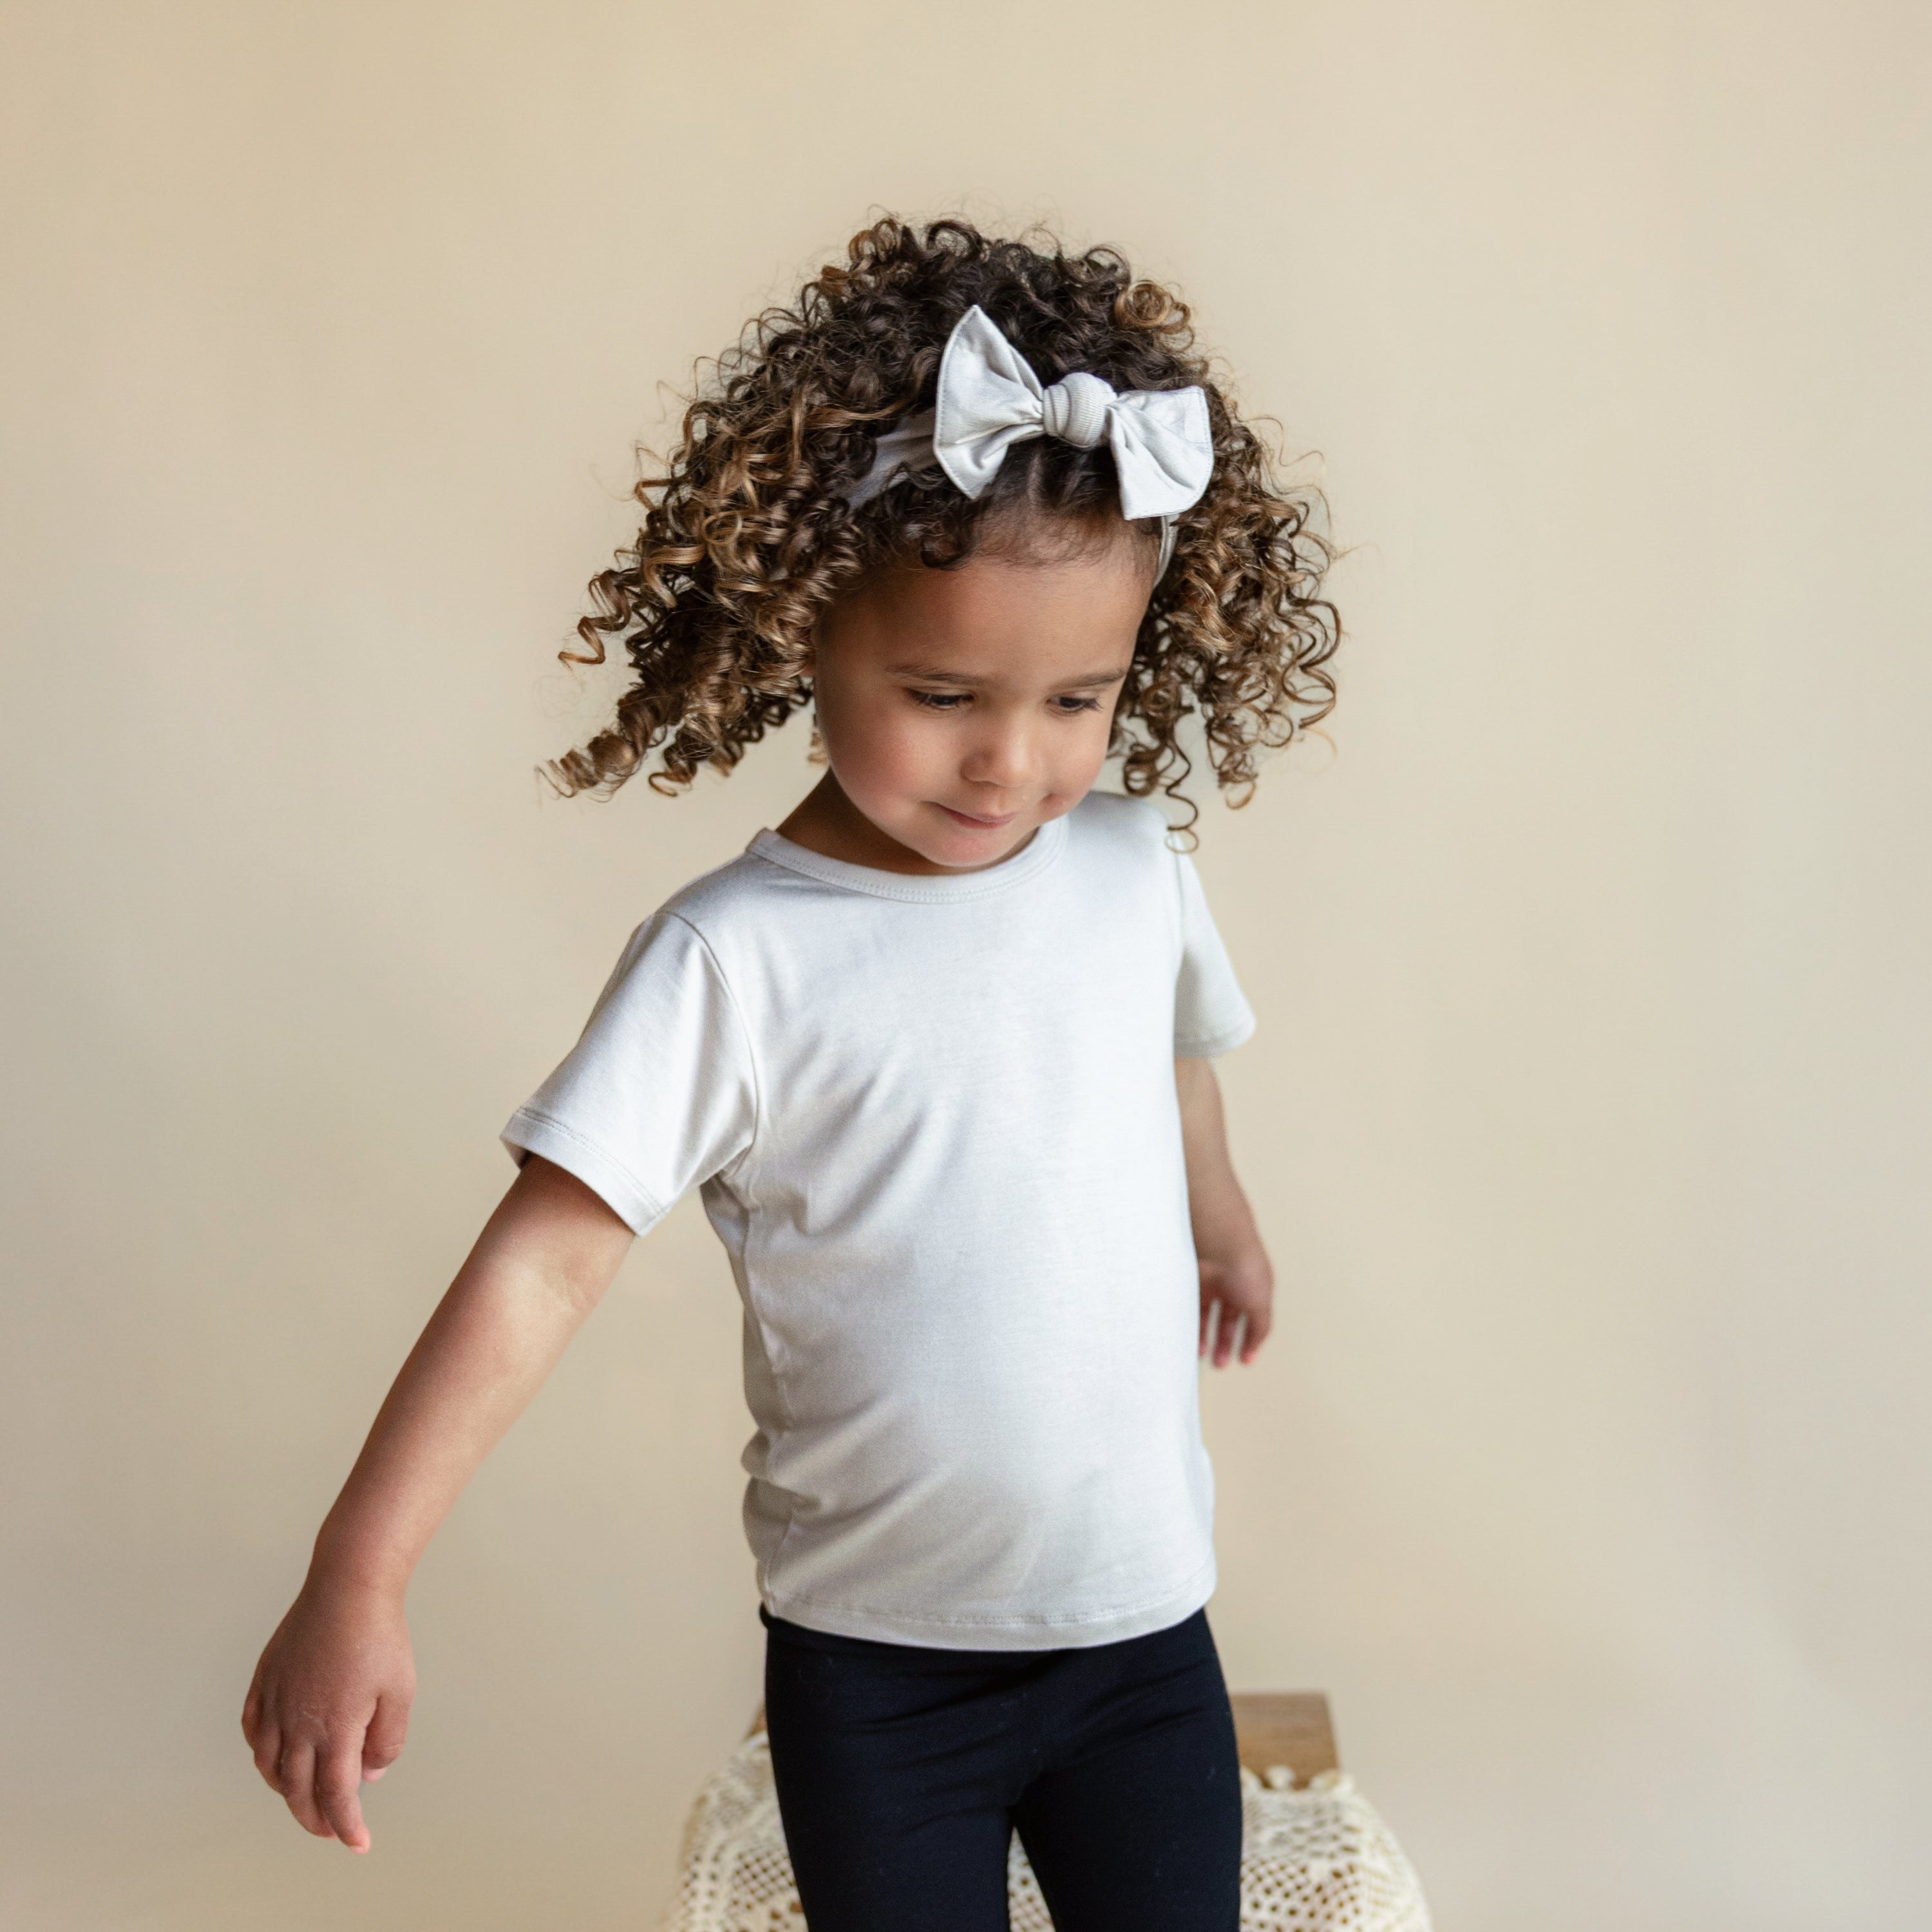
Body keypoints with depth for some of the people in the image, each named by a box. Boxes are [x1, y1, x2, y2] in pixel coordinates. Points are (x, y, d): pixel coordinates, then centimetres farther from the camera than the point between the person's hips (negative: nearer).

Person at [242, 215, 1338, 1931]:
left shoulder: (1134, 869, -5)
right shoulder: (737, 958, -20)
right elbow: (542, 1264, -21)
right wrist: (357, 1582, -25)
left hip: (1142, 1616, 4)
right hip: (875, 1657, -3)